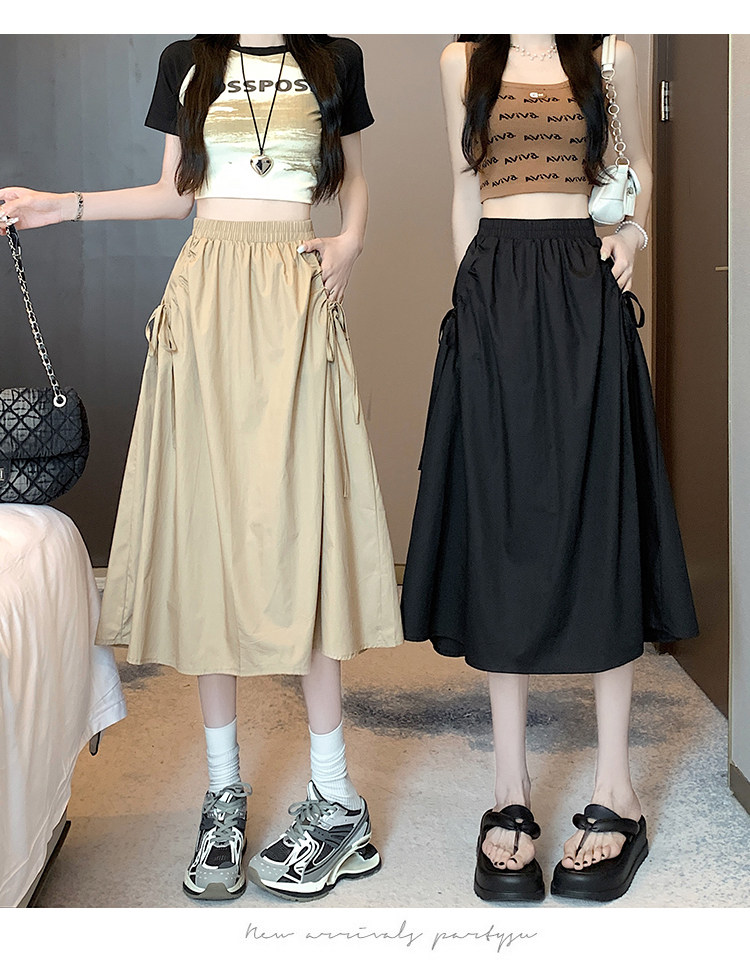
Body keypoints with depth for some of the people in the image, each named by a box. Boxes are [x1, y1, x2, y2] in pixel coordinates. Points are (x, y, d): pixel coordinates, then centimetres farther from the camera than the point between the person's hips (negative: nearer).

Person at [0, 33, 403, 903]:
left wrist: (350, 241, 0)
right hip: (206, 294, 2)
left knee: (296, 523, -7)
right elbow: (176, 193, 17)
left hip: (295, 299, -1)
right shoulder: (188, 62, 14)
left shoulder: (334, 59, 11)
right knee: (206, 527, -2)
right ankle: (224, 789, 8)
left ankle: (336, 797, 1)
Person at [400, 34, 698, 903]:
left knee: (596, 521, -3)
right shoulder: (464, 61, 13)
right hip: (491, 297, 1)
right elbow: (464, 194, 15)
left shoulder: (608, 56, 12)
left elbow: (639, 166, 22)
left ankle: (615, 790, 5)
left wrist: (633, 228, 1)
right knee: (498, 525, -1)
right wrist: (470, 301, 9)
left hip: (583, 294, 0)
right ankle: (511, 789, 6)